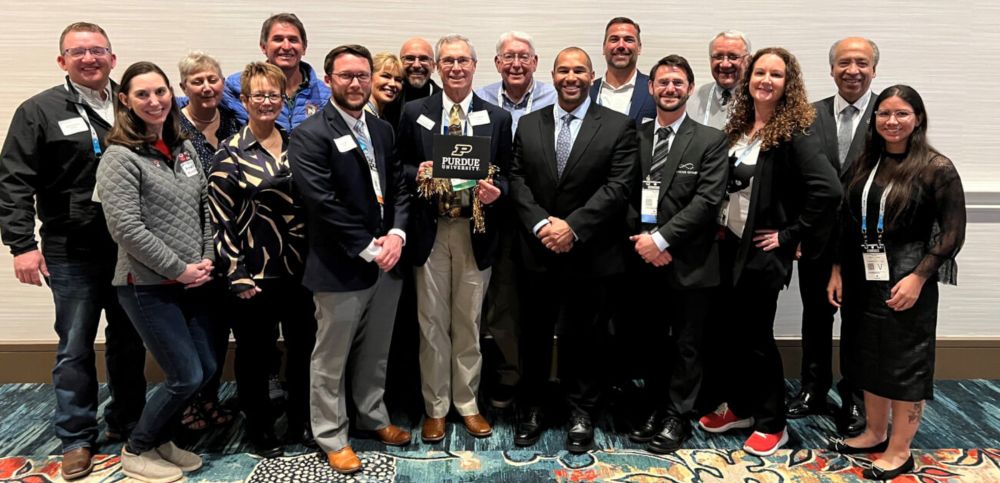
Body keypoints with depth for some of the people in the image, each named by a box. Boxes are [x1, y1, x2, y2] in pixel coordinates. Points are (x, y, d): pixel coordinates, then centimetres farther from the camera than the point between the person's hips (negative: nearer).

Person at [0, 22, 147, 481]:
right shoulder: (40, 111, -2)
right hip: (72, 254, -3)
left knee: (130, 342, 14)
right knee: (76, 348, 6)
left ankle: (125, 422, 31)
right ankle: (76, 439, 20)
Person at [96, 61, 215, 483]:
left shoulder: (184, 149, 9)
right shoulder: (120, 158, -12)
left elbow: (205, 209, 13)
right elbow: (126, 229, -18)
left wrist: (206, 261, 1)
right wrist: (179, 269, -15)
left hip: (191, 282, 7)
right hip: (148, 286, -7)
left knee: (206, 368, 11)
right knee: (187, 376, -4)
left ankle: (159, 437, 33)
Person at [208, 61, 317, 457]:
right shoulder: (230, 153, -4)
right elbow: (220, 217, -6)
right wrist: (235, 273, -11)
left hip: (300, 267, 4)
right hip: (254, 271, -3)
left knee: (304, 346, 13)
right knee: (254, 353, 10)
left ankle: (301, 419, 32)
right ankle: (260, 428, 28)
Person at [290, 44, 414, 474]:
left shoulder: (383, 130, 11)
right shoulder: (310, 135, -10)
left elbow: (399, 189, 9)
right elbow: (324, 203, -17)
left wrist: (396, 235, -8)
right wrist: (368, 249, -17)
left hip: (387, 260, 6)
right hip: (340, 268, -6)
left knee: (376, 352, 19)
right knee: (332, 359, 9)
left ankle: (373, 417, 38)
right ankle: (331, 437, 25)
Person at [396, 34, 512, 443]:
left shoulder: (497, 118, 5)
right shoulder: (414, 113, 5)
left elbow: (507, 176, 6)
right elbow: (399, 168, 6)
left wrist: (495, 190, -15)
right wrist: (416, 173, -15)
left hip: (475, 232, 0)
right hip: (430, 231, 0)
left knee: (469, 322, 10)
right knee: (432, 323, 7)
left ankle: (467, 403, 26)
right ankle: (435, 407, 22)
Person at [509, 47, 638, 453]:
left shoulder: (618, 127, 0)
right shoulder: (528, 124, 9)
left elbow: (618, 187, -8)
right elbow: (517, 180, 3)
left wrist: (573, 226, -16)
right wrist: (541, 224, -12)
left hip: (589, 254, -2)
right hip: (536, 251, 3)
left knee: (581, 337, 8)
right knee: (534, 336, 12)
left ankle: (582, 415, 26)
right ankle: (531, 410, 29)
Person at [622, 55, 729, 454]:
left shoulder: (711, 141, -1)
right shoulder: (632, 137, 8)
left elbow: (707, 200, -11)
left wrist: (661, 238, -17)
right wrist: (640, 237, -10)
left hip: (689, 262, -3)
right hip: (643, 261, 3)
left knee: (685, 345, 9)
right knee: (648, 343, 14)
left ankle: (677, 417, 25)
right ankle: (657, 407, 32)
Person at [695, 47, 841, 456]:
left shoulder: (793, 134, -14)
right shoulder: (737, 128, 7)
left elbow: (828, 190, -24)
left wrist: (791, 233, -18)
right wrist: (720, 223, 6)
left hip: (762, 251, -6)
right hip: (729, 244, 7)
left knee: (755, 337, 5)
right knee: (727, 330, 14)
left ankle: (771, 423, 24)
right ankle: (740, 406, 34)